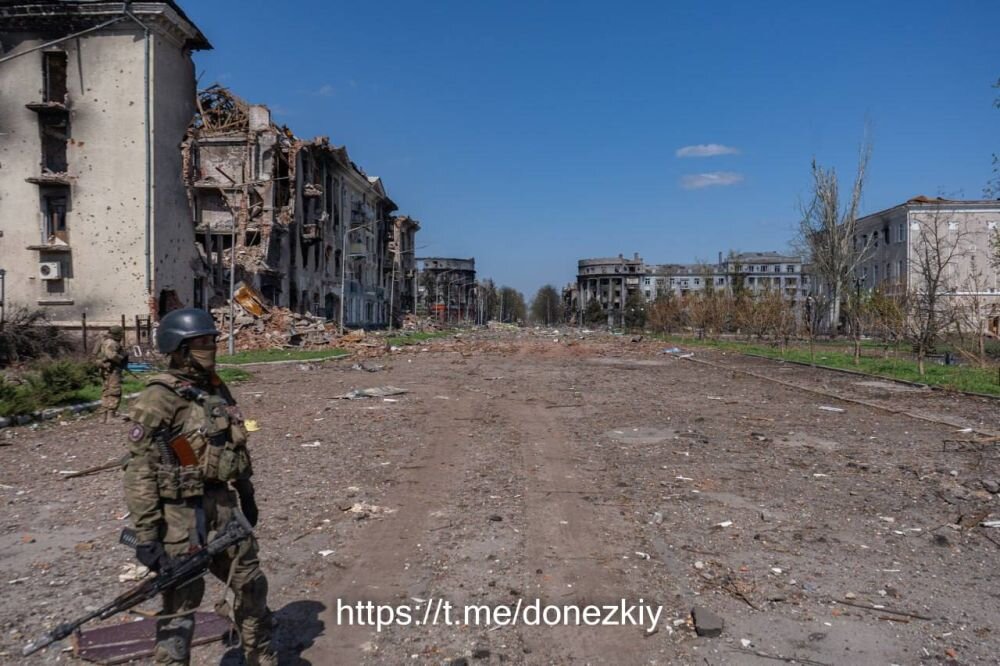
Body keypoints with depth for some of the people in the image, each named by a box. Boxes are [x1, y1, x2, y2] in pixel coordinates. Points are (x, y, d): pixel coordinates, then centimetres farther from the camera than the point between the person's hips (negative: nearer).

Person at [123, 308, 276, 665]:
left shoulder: (216, 388, 7)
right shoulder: (158, 399, -16)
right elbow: (139, 471, -17)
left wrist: (246, 494, 20)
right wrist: (147, 535, -18)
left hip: (225, 505, 8)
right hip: (181, 513, -7)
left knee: (251, 586, 19)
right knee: (180, 605, 6)